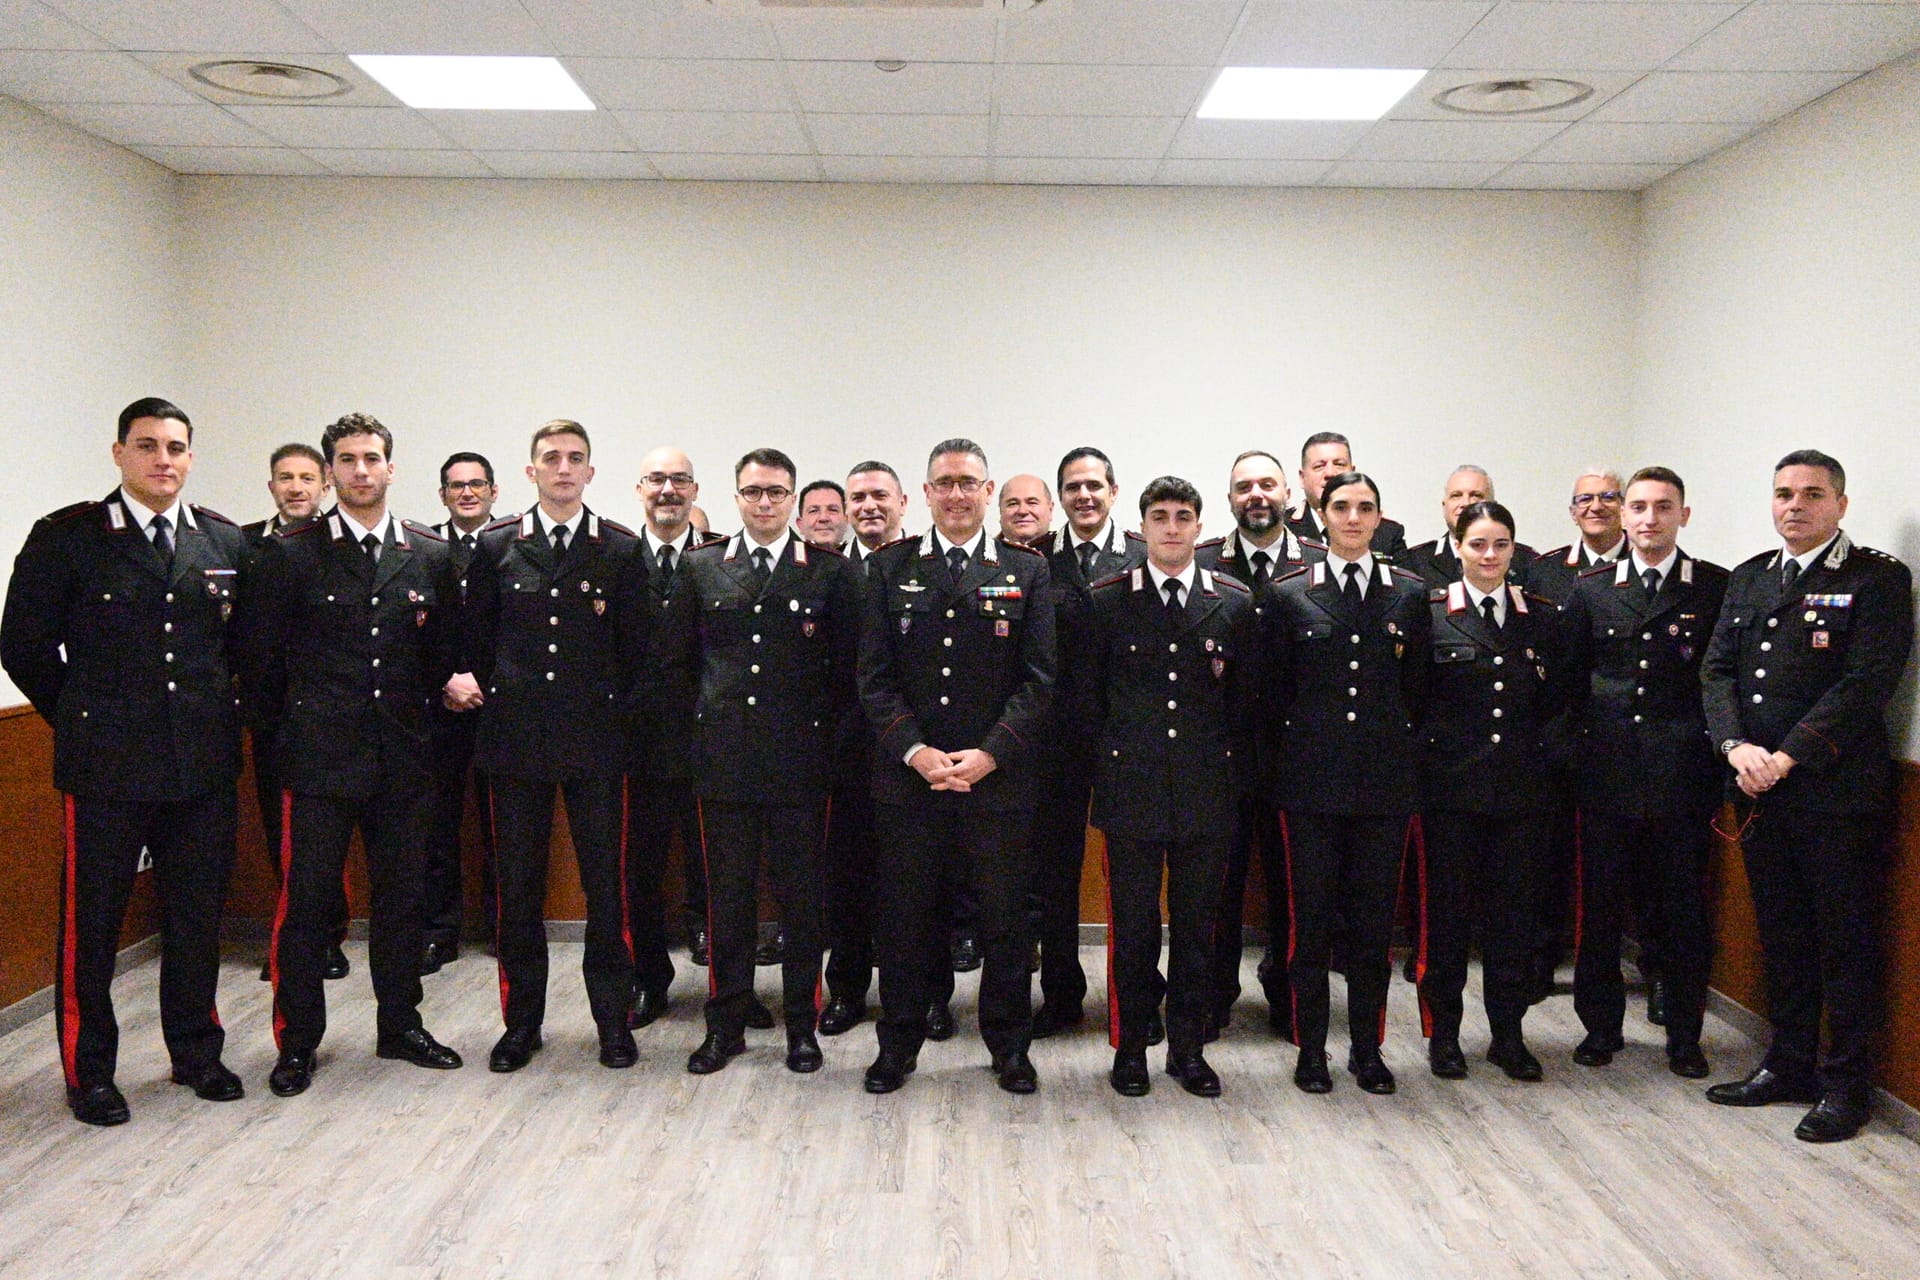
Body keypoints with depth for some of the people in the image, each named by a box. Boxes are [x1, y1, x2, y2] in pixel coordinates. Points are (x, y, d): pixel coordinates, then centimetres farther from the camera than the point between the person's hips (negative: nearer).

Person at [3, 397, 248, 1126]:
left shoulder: (225, 542, 7)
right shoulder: (66, 538, -3)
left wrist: (216, 715, 10)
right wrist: (82, 720, 4)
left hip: (204, 763, 3)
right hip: (108, 765, -3)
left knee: (198, 920, 12)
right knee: (92, 925, 5)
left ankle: (196, 1053, 27)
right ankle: (88, 1072, 19)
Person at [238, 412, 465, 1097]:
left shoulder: (431, 556, 6)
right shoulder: (290, 555, -2)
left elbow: (446, 650, 14)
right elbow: (257, 655, 2)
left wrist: (418, 713, 12)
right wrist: (284, 730, 6)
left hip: (403, 757, 3)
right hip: (318, 757, -3)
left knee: (400, 897, 11)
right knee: (305, 900, 1)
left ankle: (400, 1024, 24)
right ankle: (297, 1041, 13)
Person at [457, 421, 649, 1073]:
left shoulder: (621, 549, 4)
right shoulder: (496, 547, 7)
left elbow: (635, 645, 7)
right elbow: (475, 635, 14)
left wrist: (610, 705, 4)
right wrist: (475, 686, 4)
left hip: (595, 738, -1)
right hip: (516, 737, 1)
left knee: (605, 884, 2)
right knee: (517, 885, 7)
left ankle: (613, 1019, 15)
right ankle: (521, 1022, 20)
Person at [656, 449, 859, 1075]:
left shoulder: (830, 571, 2)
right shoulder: (701, 567, 7)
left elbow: (848, 665, 4)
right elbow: (672, 655, 12)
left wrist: (817, 722, 1)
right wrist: (713, 708, 9)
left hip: (800, 758, -1)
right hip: (725, 757, 1)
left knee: (800, 894, 6)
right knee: (728, 894, 8)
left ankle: (802, 1024, 18)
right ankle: (725, 1024, 19)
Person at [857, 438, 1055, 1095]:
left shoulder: (1026, 570, 5)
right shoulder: (890, 567, 6)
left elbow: (1038, 678, -1)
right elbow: (875, 676, 2)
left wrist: (989, 753, -11)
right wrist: (915, 751, -11)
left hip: (999, 775, 0)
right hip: (907, 775, 1)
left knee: (1005, 917, 8)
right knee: (905, 916, 8)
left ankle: (1009, 1044, 24)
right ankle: (899, 1041, 23)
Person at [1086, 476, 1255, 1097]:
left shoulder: (1235, 603, 6)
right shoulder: (1107, 600, 3)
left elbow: (1246, 698, 9)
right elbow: (1089, 695, 6)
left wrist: (1236, 773, 5)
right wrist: (1102, 765, 3)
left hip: (1207, 791, 1)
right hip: (1131, 789, -1)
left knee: (1197, 923, 8)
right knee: (1132, 923, 4)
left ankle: (1188, 1046, 21)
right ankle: (1130, 1046, 18)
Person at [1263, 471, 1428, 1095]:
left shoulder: (1409, 593, 7)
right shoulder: (1287, 594, 3)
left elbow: (1418, 688, 11)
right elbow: (1273, 691, 6)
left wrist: (1394, 742, 8)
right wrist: (1298, 748, 5)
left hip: (1385, 782, 2)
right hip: (1312, 780, -1)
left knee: (1375, 921, 7)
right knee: (1310, 919, 4)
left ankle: (1368, 1048, 20)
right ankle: (1310, 1050, 15)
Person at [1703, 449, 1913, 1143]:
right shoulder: (1748, 579, 13)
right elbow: (1717, 669, 8)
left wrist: (1786, 758, -17)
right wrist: (1736, 746, -9)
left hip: (1838, 792, -5)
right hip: (1759, 792, 6)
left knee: (1846, 941, 4)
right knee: (1781, 934, 14)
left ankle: (1845, 1083, 15)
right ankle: (1789, 1063, 26)